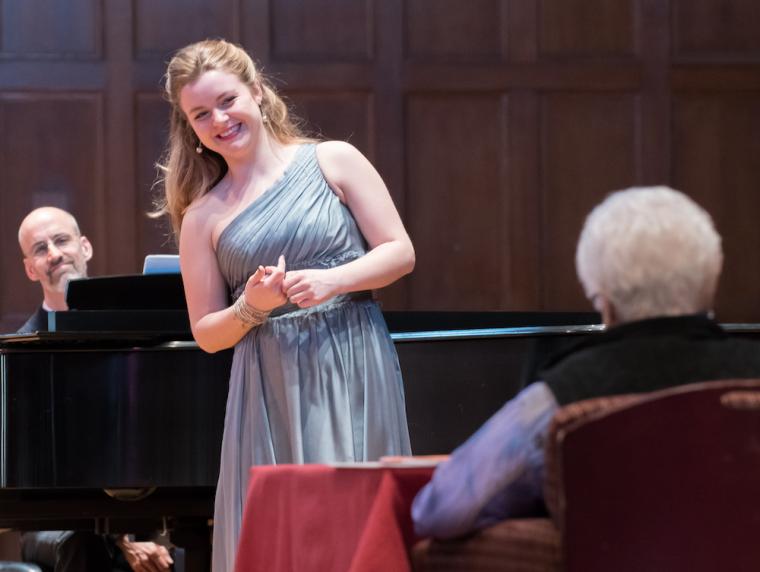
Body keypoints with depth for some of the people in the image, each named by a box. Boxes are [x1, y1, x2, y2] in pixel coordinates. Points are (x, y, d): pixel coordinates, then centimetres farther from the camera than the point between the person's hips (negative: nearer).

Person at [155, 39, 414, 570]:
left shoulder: (332, 161, 5)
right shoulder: (202, 217, 9)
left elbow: (401, 252, 2)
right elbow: (207, 333, 9)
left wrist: (330, 280, -13)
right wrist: (251, 308, -11)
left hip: (355, 372, -1)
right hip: (270, 393, 1)